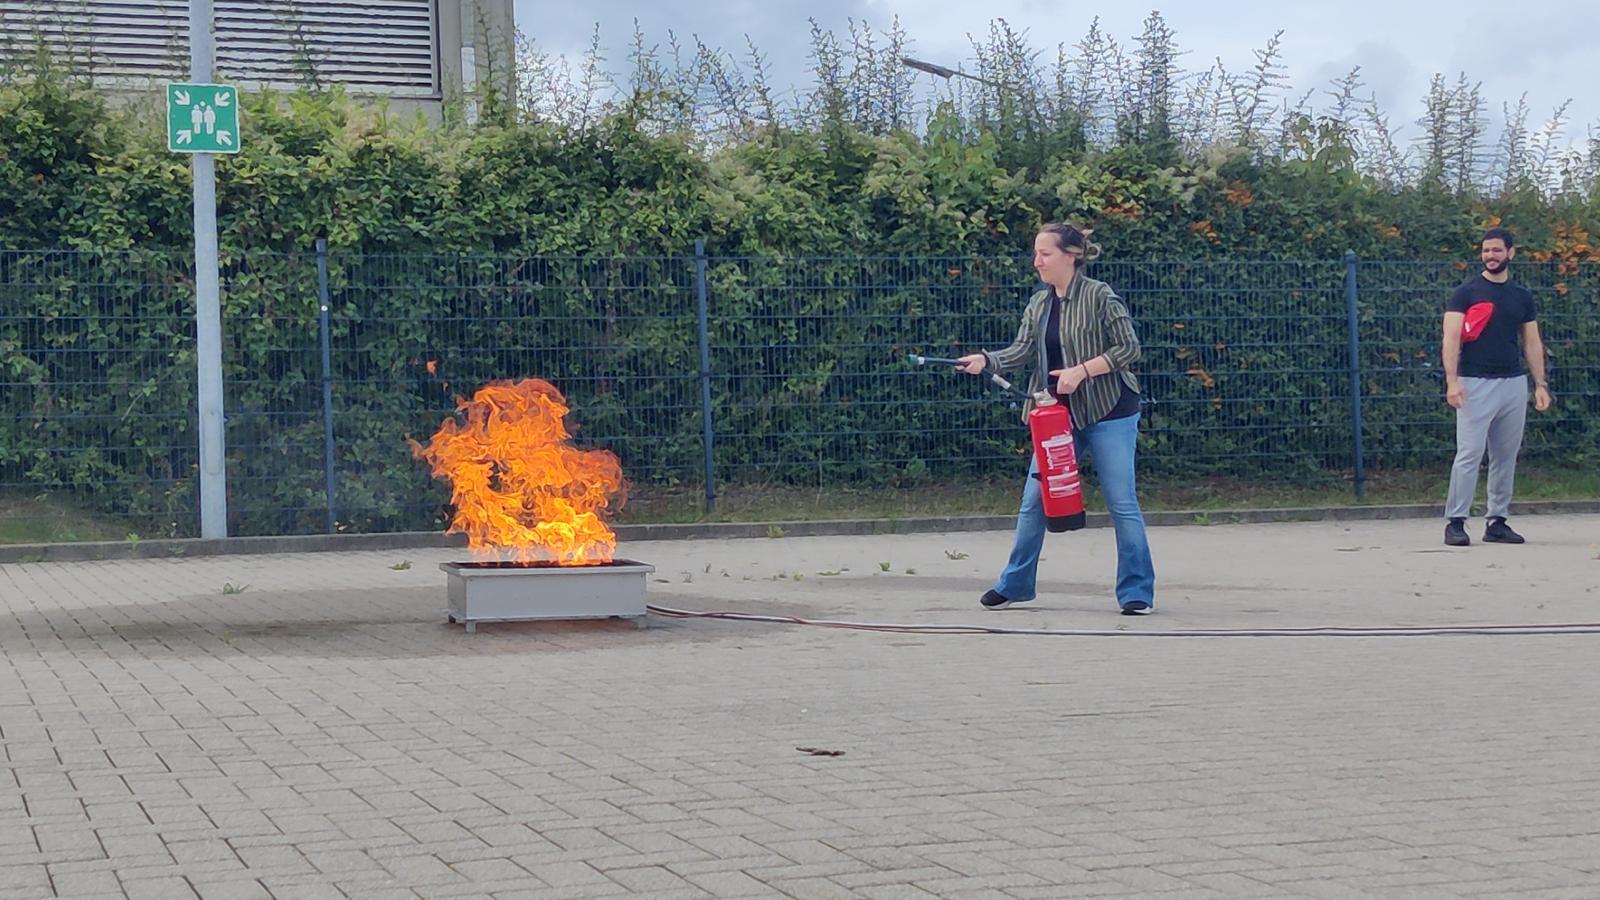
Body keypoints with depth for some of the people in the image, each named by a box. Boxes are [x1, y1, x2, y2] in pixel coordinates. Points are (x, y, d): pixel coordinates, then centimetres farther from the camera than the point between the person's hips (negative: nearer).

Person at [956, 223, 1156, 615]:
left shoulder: (1100, 296, -10)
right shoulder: (1038, 303, 8)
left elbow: (1128, 348, -12)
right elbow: (1022, 350, -1)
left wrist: (1081, 370, -19)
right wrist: (985, 360, -19)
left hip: (1108, 411, -6)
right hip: (1060, 414, 6)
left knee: (1121, 503, -2)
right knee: (1034, 500, 6)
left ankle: (1137, 592, 7)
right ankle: (1014, 585, 17)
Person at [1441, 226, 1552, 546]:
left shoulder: (1522, 297, 14)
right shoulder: (1466, 293, 0)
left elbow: (1532, 343, 17)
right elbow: (1451, 338, -8)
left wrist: (1540, 384, 8)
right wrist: (1452, 381, -20)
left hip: (1514, 384, 5)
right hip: (1476, 384, -5)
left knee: (1506, 457, 6)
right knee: (1469, 454, -10)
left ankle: (1497, 522, 12)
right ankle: (1455, 522, -8)